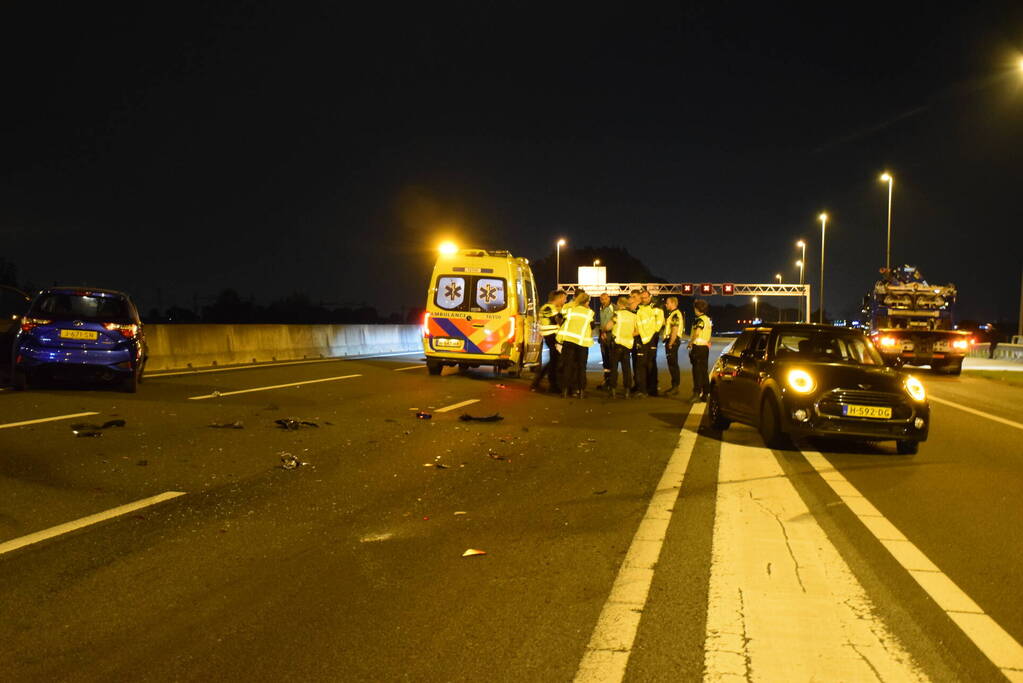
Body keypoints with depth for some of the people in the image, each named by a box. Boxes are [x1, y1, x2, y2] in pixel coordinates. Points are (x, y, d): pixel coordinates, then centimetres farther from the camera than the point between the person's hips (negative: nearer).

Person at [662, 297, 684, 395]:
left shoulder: (676, 314, -15)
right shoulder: (672, 314, 19)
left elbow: (674, 331, -20)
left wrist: (670, 344, -21)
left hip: (673, 341, -10)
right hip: (670, 341, 10)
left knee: (673, 365, -9)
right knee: (672, 364, 12)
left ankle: (675, 387, -7)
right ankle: (674, 386, 16)